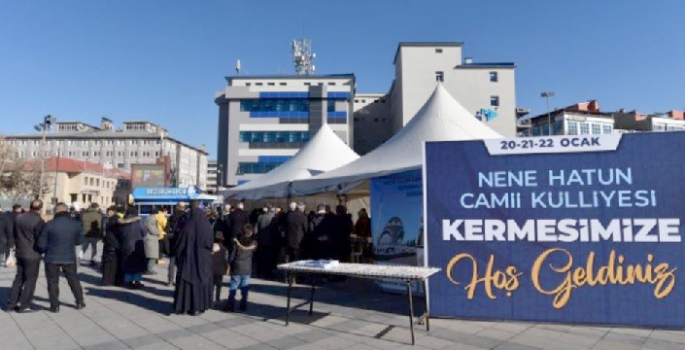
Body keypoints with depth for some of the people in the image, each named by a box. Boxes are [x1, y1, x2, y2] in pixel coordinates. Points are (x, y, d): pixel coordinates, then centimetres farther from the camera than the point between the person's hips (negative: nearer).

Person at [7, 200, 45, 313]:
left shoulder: (19, 217, 3)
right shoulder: (39, 221, -19)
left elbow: (14, 234, 13)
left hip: (20, 253, 7)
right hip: (32, 255, -7)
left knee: (19, 278, 18)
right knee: (30, 280, 5)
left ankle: (11, 304, 21)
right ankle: (23, 306, 8)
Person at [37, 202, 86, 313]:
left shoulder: (49, 225, -13)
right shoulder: (75, 224, -7)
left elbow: (41, 244, -8)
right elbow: (80, 240, 3)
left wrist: (44, 251, 13)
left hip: (52, 258, -2)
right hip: (69, 258, 2)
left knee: (53, 282, 11)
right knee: (73, 280, 16)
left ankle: (55, 306, 14)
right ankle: (80, 302, 22)